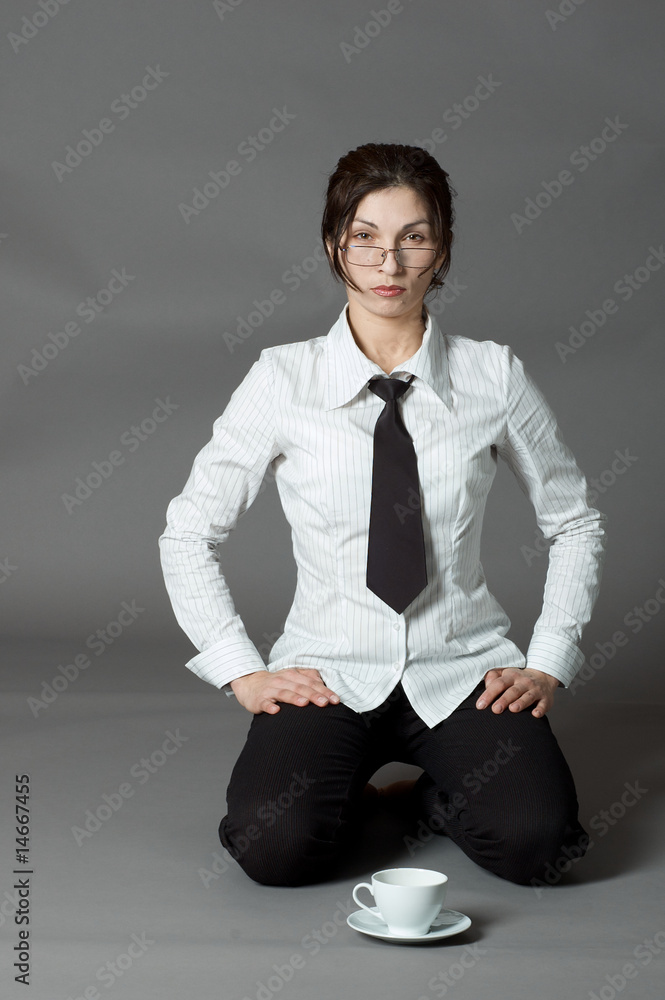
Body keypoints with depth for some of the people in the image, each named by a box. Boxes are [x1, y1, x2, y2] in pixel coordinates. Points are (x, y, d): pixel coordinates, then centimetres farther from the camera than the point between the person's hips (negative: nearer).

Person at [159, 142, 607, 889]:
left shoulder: (494, 376, -1)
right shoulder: (283, 380, -4)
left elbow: (574, 523, 12)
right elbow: (188, 535, 4)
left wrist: (548, 661, 3)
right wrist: (242, 672, -3)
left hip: (462, 670, 1)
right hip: (328, 672, 0)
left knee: (532, 839, -24)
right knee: (278, 848, -26)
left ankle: (435, 795, 9)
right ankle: (344, 790, 9)